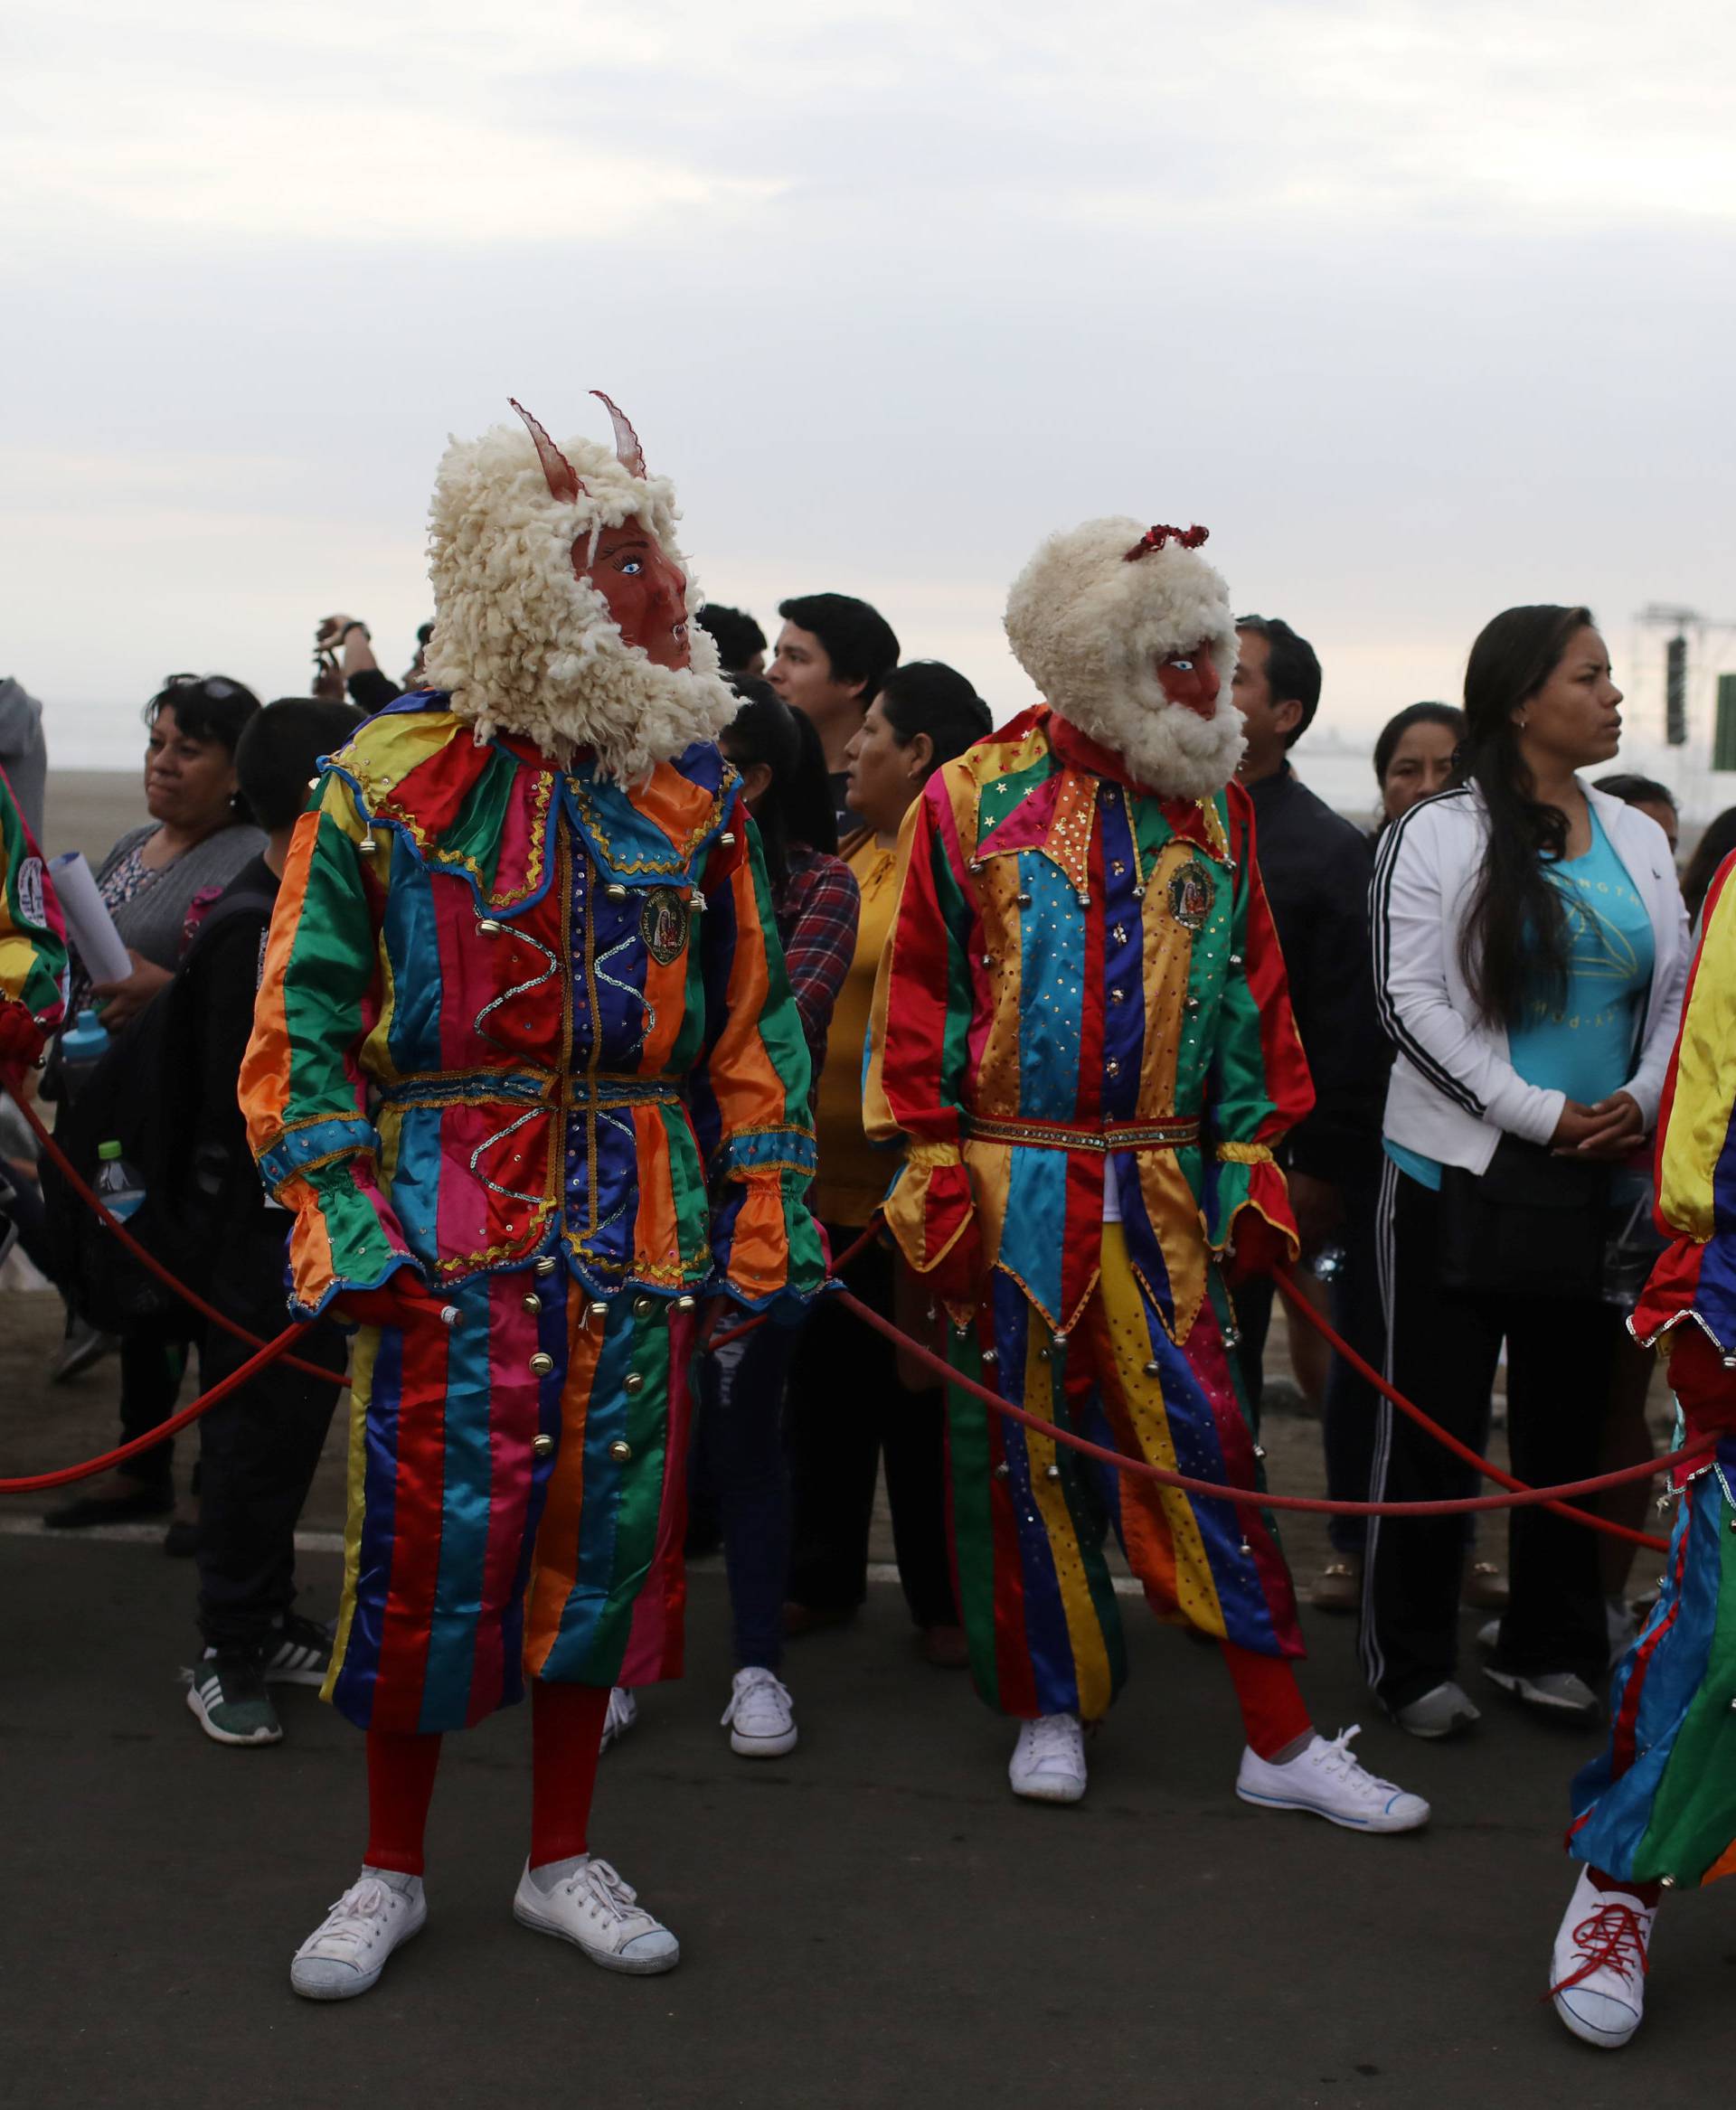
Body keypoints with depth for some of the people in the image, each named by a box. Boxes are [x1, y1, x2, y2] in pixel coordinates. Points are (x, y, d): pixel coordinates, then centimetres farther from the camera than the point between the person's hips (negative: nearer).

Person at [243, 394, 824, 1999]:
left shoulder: (690, 788, 7)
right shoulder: (388, 780, -2)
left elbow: (750, 1021, 10)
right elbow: (301, 1019, -1)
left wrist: (764, 1213, 4)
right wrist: (341, 1215, -10)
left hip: (636, 1228, 3)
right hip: (449, 1223, -3)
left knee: (601, 1536, 8)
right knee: (426, 1543, 0)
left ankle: (562, 1861, 24)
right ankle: (391, 1872, 19)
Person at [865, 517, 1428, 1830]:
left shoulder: (1214, 811, 7)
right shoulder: (973, 804, -2)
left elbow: (1251, 999, 10)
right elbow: (921, 1000, -1)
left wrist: (1253, 1159, 3)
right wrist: (934, 1175, -6)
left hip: (1161, 1190, 2)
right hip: (1013, 1189, -2)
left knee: (1209, 1444, -1)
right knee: (1026, 1446, 7)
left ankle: (1282, 1743, 4)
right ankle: (1050, 1709, 23)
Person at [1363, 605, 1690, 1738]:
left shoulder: (1638, 839, 10)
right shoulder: (1440, 835, -6)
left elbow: (1680, 991, 11)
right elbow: (1413, 1003, -12)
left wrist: (1641, 1100, -7)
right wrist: (1541, 1115, -16)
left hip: (1601, 1180, 5)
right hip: (1461, 1175, -4)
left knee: (1570, 1421, 11)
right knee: (1435, 1425, 2)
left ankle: (1549, 1646, 25)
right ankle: (1414, 1661, 14)